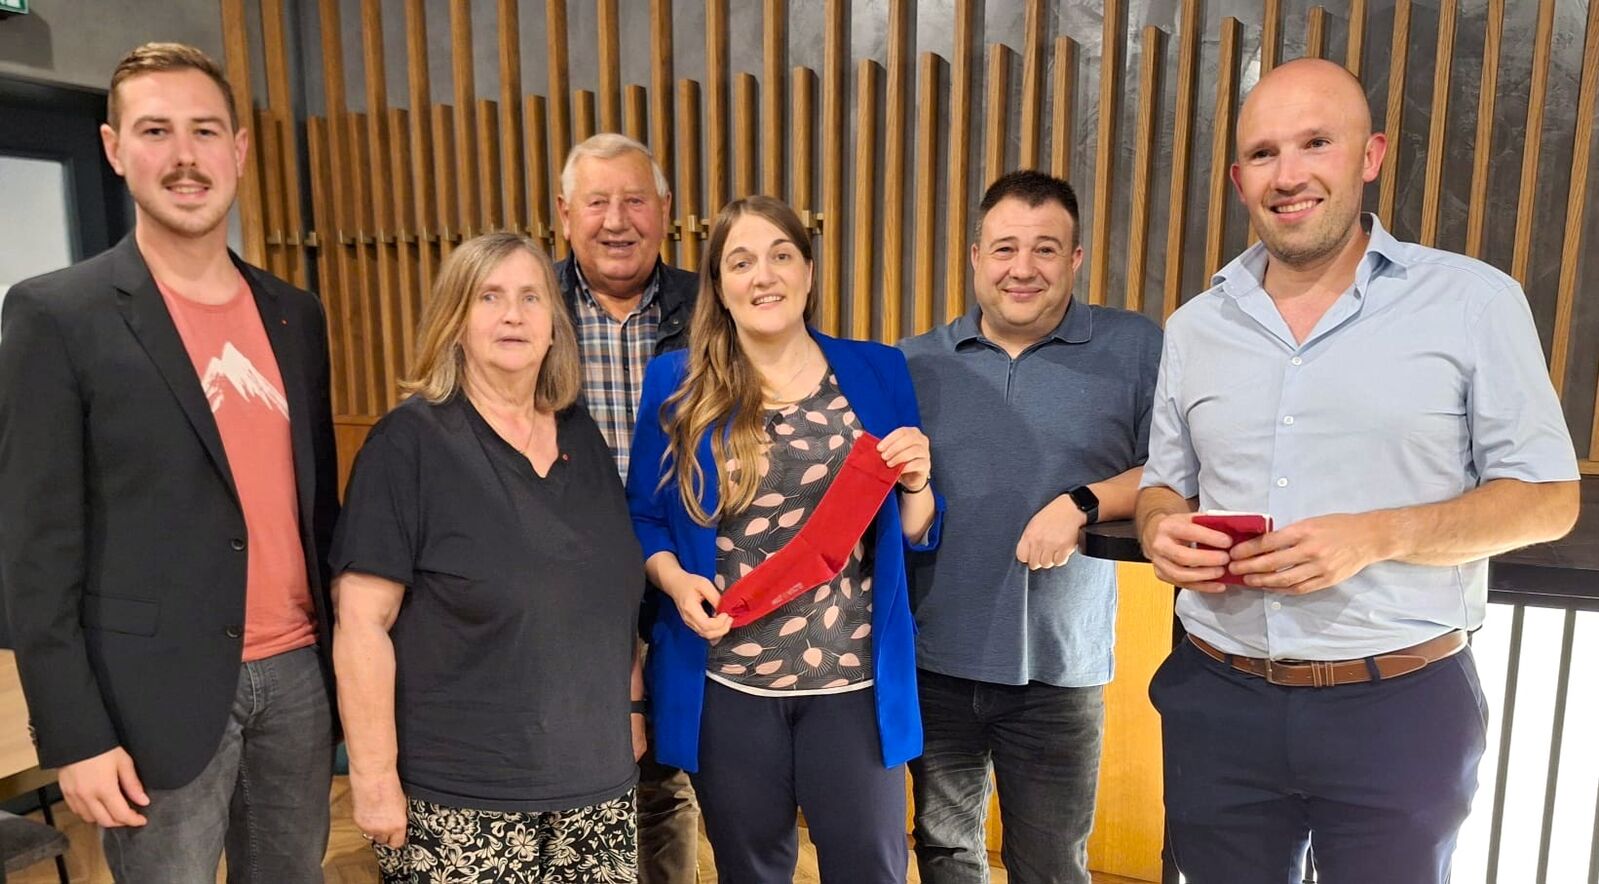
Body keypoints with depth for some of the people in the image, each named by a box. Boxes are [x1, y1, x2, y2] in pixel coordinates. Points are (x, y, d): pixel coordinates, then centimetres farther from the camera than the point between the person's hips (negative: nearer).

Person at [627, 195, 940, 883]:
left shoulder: (878, 373, 0)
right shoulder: (677, 384, -2)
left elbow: (915, 535, 5)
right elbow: (643, 515, 5)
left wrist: (916, 484, -16)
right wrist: (673, 577, -14)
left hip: (856, 680, 0)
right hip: (725, 684, 0)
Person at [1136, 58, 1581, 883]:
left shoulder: (1475, 302, -4)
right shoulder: (1194, 326, 6)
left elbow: (1547, 498, -2)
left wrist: (1378, 536, -18)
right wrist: (1162, 530, -10)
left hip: (1400, 707, -2)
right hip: (1218, 702, 3)